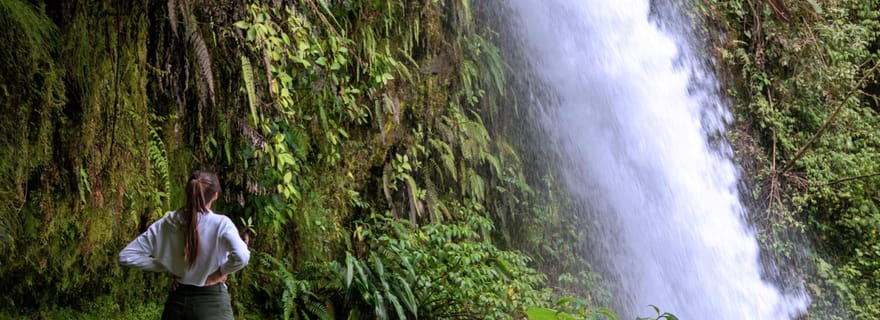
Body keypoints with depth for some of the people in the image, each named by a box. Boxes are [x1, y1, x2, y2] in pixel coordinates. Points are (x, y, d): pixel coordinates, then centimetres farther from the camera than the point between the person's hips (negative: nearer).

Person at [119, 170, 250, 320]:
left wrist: (166, 267, 2)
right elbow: (241, 256, -32)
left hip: (178, 301, 4)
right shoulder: (220, 224, -14)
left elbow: (126, 256, 0)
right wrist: (220, 272, -14)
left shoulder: (167, 223, -2)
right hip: (211, 303, -4)